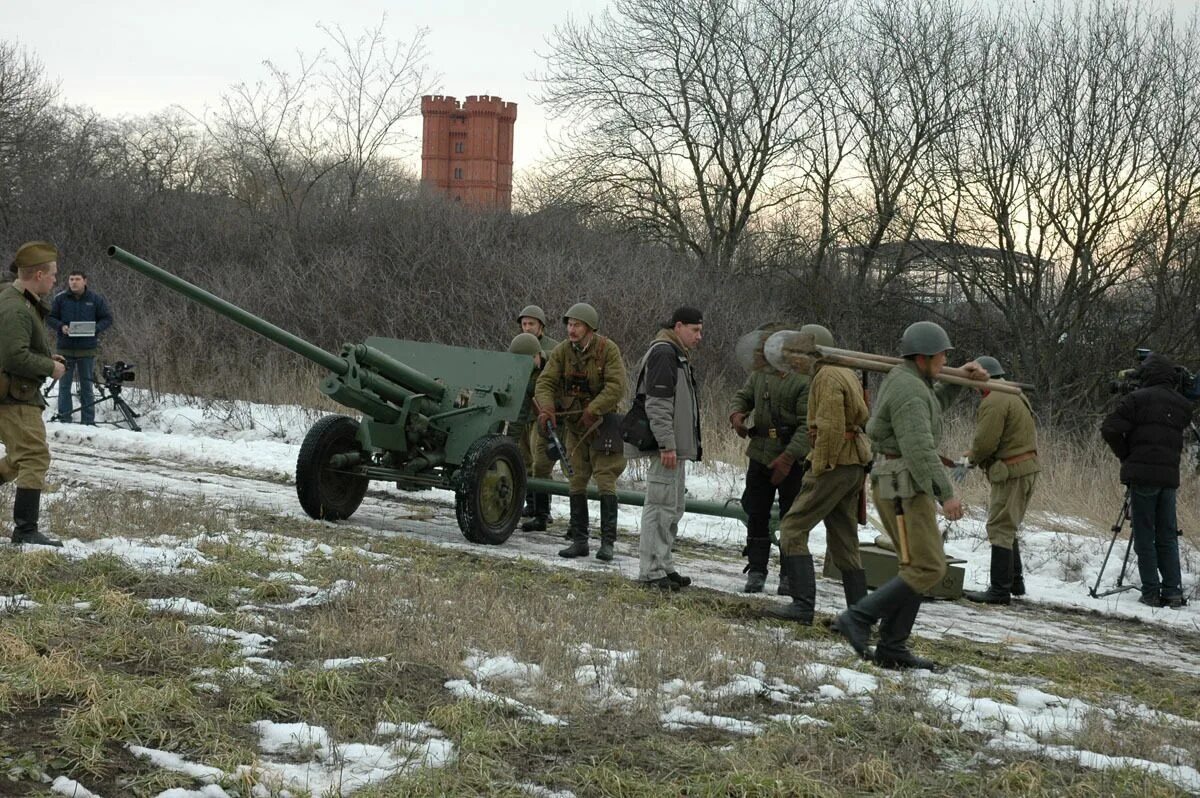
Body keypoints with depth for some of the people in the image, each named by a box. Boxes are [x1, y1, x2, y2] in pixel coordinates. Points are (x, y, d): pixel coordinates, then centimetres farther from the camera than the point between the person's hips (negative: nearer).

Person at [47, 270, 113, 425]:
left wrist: (95, 328, -14)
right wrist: (61, 326, -14)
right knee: (64, 385, 3)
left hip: (87, 349, 0)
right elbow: (50, 318, 6)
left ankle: (88, 421, 11)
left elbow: (107, 319, 5)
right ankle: (64, 419, 9)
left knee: (87, 385, 6)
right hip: (65, 349, 0)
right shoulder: (60, 299, 2)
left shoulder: (96, 299, 2)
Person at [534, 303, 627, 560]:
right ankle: (579, 541, 14)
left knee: (605, 481, -8)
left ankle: (607, 542, -6)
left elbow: (616, 387, -20)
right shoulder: (562, 351, -2)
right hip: (573, 423, 5)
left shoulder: (608, 350, -13)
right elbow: (546, 382, -8)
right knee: (576, 482, 8)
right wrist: (546, 407, -27)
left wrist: (593, 410, -29)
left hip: (601, 421, -5)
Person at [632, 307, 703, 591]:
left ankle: (663, 566, 22)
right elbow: (658, 404, -22)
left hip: (676, 448, 11)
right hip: (667, 448, -11)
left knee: (672, 510, 15)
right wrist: (667, 445, -25)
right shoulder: (663, 353, -14)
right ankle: (650, 571, -6)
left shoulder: (677, 355, 20)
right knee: (661, 506, -9)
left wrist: (690, 445, 25)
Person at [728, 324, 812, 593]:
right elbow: (742, 396, 21)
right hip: (760, 456, 6)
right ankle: (756, 572, 16)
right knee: (756, 516, 8)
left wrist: (789, 457, -25)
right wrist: (736, 414, -4)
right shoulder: (758, 376, 7)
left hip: (792, 461, -6)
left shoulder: (803, 381, -15)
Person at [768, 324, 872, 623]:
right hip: (855, 464, 10)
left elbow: (830, 428, -21)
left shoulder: (827, 378, -13)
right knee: (843, 539, 13)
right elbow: (862, 416, 21)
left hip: (833, 464, -10)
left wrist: (819, 467, -17)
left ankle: (803, 604, -15)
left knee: (793, 529, -8)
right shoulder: (847, 374, 18)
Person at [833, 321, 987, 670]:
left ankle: (892, 648, 11)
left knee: (917, 567, 12)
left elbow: (932, 406, 37)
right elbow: (920, 448, -25)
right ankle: (857, 620, -12)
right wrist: (946, 494, -27)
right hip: (905, 488, -11)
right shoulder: (909, 390, -17)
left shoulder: (902, 378, 15)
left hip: (896, 486, 11)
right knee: (927, 569, -11)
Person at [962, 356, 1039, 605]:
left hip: (1011, 472, -10)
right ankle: (1015, 581, 27)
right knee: (1008, 527, 20)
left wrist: (973, 458, 1)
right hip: (1027, 467, 10)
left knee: (1000, 529, -7)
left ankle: (1000, 589, -6)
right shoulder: (1016, 396, 18)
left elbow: (985, 442, -20)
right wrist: (978, 455, 12)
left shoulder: (994, 402, -15)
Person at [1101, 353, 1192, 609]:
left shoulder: (1137, 399, -5)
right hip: (1170, 475, 4)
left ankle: (1151, 592, -1)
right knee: (1167, 537, 10)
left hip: (1143, 474, -4)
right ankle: (1173, 591, 6)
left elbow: (1110, 429, -10)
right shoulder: (1183, 405, 11)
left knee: (1145, 537, 1)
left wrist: (1125, 455, 4)